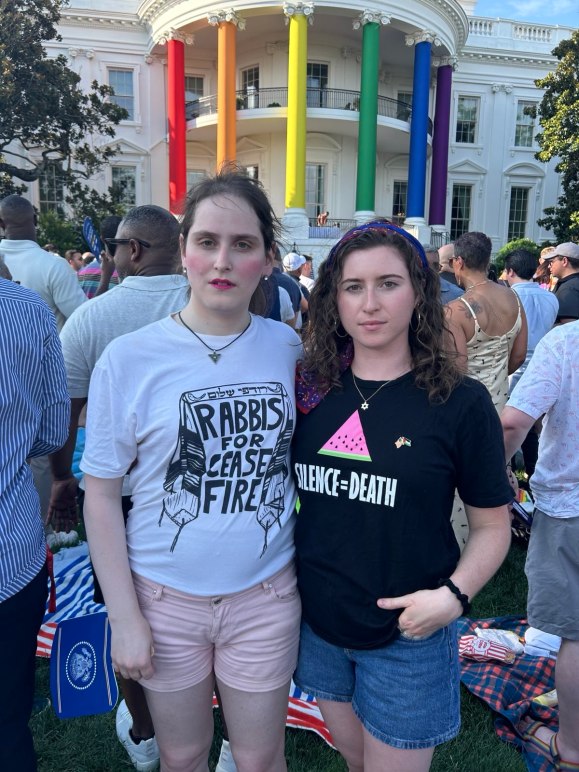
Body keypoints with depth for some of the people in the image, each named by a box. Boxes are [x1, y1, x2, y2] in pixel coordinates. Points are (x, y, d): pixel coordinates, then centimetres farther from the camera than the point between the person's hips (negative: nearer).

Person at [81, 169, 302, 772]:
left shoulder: (289, 348, -5)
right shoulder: (129, 357, -13)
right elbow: (101, 495, -6)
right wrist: (124, 617, -7)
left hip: (266, 593, 2)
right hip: (165, 597, -1)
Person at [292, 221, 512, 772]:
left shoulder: (460, 402, -14)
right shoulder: (312, 389, -5)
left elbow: (492, 525, -5)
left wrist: (454, 594, -20)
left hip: (406, 637, -3)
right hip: (318, 624, 4)